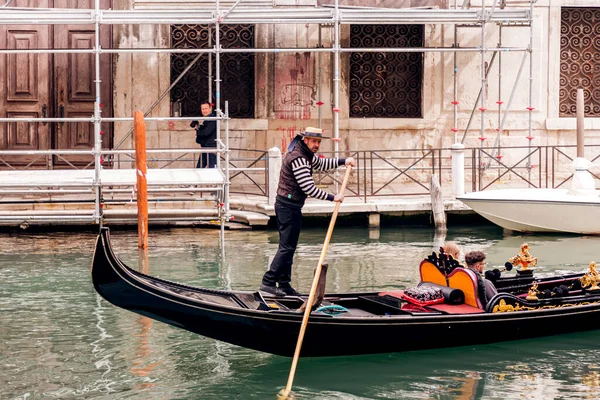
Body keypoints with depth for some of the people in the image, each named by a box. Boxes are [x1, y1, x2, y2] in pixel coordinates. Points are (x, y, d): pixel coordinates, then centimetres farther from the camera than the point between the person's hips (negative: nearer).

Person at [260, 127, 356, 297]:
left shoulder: (306, 154, 13)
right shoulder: (297, 158, -20)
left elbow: (321, 164, 31)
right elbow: (309, 188, -23)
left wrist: (343, 161, 18)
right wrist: (332, 198, -16)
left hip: (287, 206, 11)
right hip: (289, 206, -11)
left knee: (288, 246, 13)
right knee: (287, 247, -10)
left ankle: (284, 284, 18)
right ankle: (268, 282, -9)